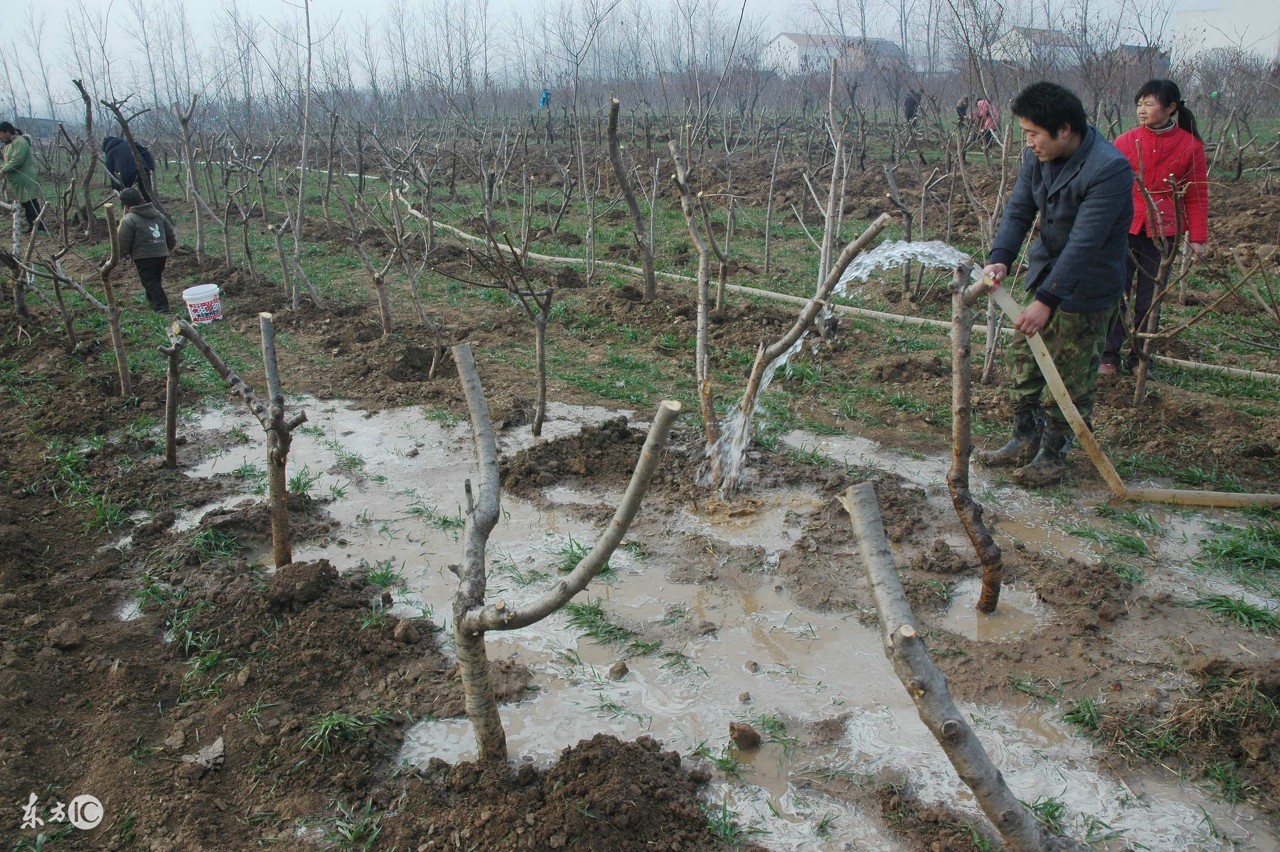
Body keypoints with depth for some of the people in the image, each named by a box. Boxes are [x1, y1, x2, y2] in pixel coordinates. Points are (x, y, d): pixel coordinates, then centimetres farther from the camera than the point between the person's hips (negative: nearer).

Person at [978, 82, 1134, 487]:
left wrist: (1047, 300, -33)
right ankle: (1025, 440, 28)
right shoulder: (1038, 156, -3)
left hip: (1087, 287, -7)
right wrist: (1000, 257, -24)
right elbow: (1018, 209, -5)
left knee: (1072, 376, 2)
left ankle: (1053, 454, 17)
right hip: (1046, 270, 8)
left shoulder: (1109, 169, -27)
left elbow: (1084, 244, -30)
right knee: (1023, 357, 13)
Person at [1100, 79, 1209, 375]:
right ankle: (1109, 355, 13)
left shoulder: (1190, 145, -1)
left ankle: (1141, 357, 20)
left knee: (1150, 298, 8)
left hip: (1163, 234, 0)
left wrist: (1197, 237, 0)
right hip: (1123, 230, 0)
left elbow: (1197, 195, 3)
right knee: (1114, 293, 1)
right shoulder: (1125, 141, 0)